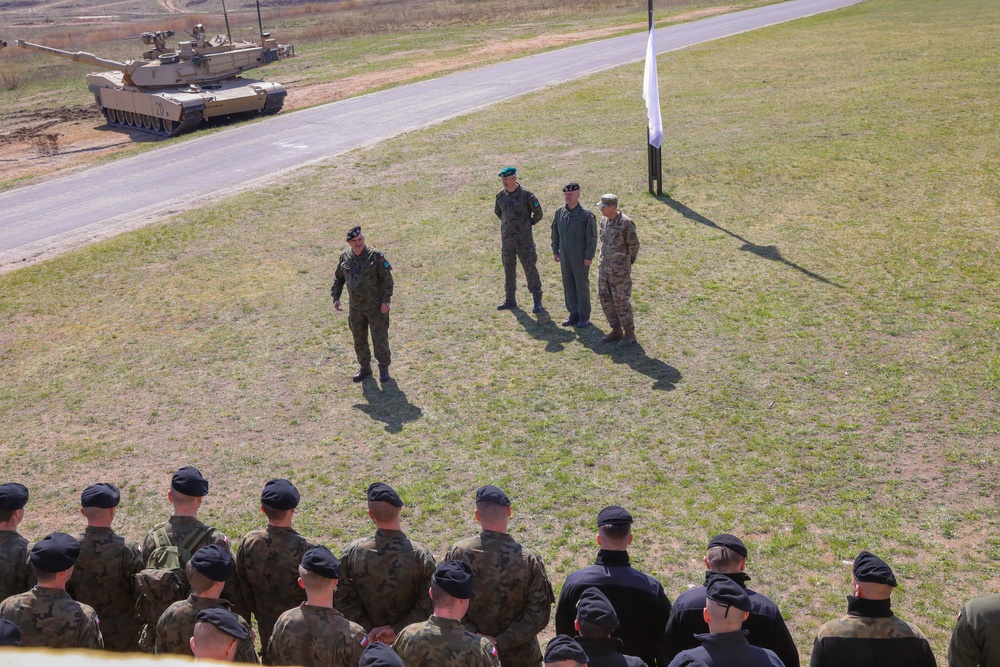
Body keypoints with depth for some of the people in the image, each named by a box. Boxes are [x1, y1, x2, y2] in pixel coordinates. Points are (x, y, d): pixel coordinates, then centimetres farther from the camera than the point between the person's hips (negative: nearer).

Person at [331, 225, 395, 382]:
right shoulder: (345, 257, 1)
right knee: (359, 340, 12)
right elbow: (338, 279, 14)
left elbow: (387, 278, -11)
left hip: (376, 306, -4)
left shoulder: (376, 256, -12)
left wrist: (386, 300, -15)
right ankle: (365, 368, 27)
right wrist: (336, 297, 5)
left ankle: (383, 369, 16)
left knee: (380, 339, 2)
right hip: (355, 307, 5)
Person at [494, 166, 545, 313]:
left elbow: (538, 212, -6)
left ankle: (537, 301, 5)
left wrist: (529, 223, 4)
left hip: (524, 239, -5)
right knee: (508, 269, 12)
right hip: (506, 239, 5)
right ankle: (510, 299, 23)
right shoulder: (500, 195, 4)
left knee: (530, 268, -2)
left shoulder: (526, 194, -12)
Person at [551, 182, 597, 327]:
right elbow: (555, 233, 13)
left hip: (580, 258, -5)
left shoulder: (586, 215, -13)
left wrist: (589, 256, -13)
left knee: (582, 286, 4)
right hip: (564, 256, 5)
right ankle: (573, 313, 23)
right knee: (568, 286, 11)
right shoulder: (559, 212, 3)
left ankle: (584, 316, 15)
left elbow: (592, 238, -11)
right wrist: (555, 251, 11)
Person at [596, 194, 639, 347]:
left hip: (619, 271, -8)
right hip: (604, 267, 8)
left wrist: (628, 263, 2)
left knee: (621, 302, -1)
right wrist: (605, 260, 15)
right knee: (606, 299, 12)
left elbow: (634, 246, -10)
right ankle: (616, 331, 26)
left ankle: (629, 335, 13)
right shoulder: (604, 220, 4)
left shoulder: (626, 223, -19)